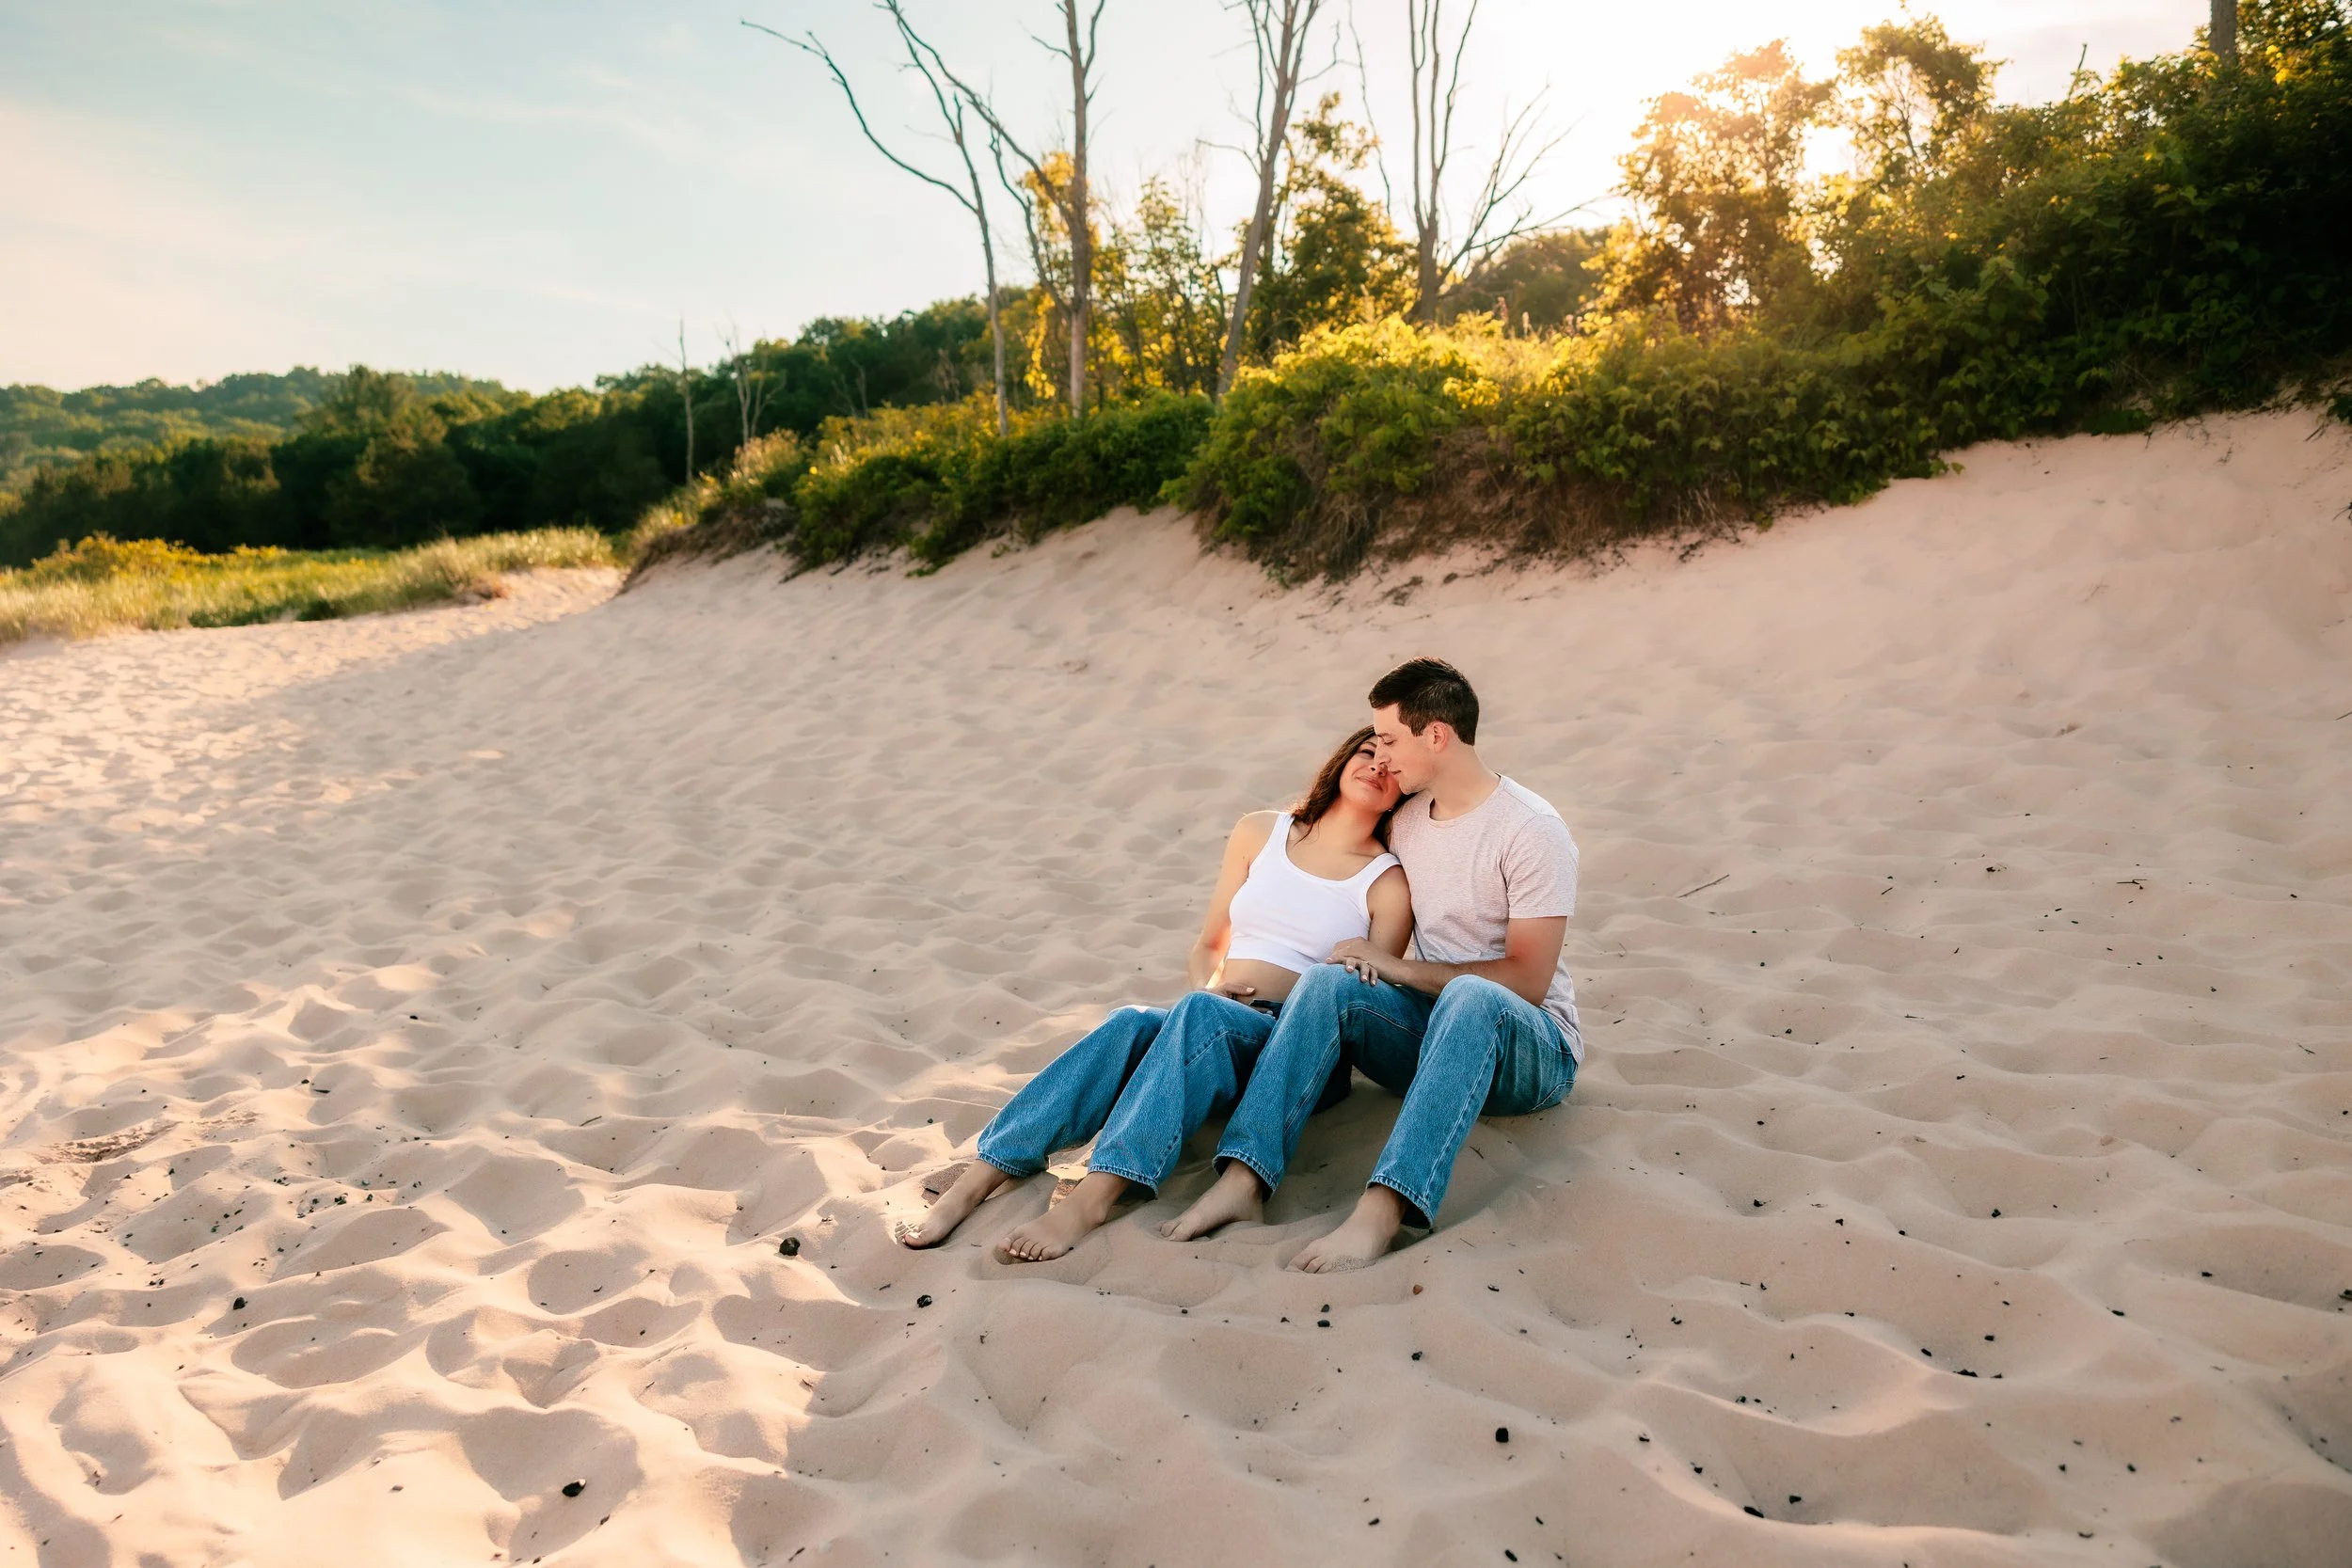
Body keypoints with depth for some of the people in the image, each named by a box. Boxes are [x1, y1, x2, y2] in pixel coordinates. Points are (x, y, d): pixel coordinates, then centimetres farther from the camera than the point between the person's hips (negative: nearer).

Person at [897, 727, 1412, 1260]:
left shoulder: (1389, 883, 6)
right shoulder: (1261, 832, 15)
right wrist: (1207, 988, -5)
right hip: (1212, 1019, 3)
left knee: (1201, 1015, -36)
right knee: (1131, 1024, -32)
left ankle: (1091, 1199, -45)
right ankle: (973, 1183, -37)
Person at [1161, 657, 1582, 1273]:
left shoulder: (1531, 831, -13)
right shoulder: (1406, 820, 8)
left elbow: (1527, 980, -18)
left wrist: (1397, 967, -16)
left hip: (1529, 1048, -5)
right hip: (1433, 1034, 5)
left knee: (1470, 998, -40)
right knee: (1327, 981, -24)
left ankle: (1383, 1209, -51)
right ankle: (1245, 1177, -37)